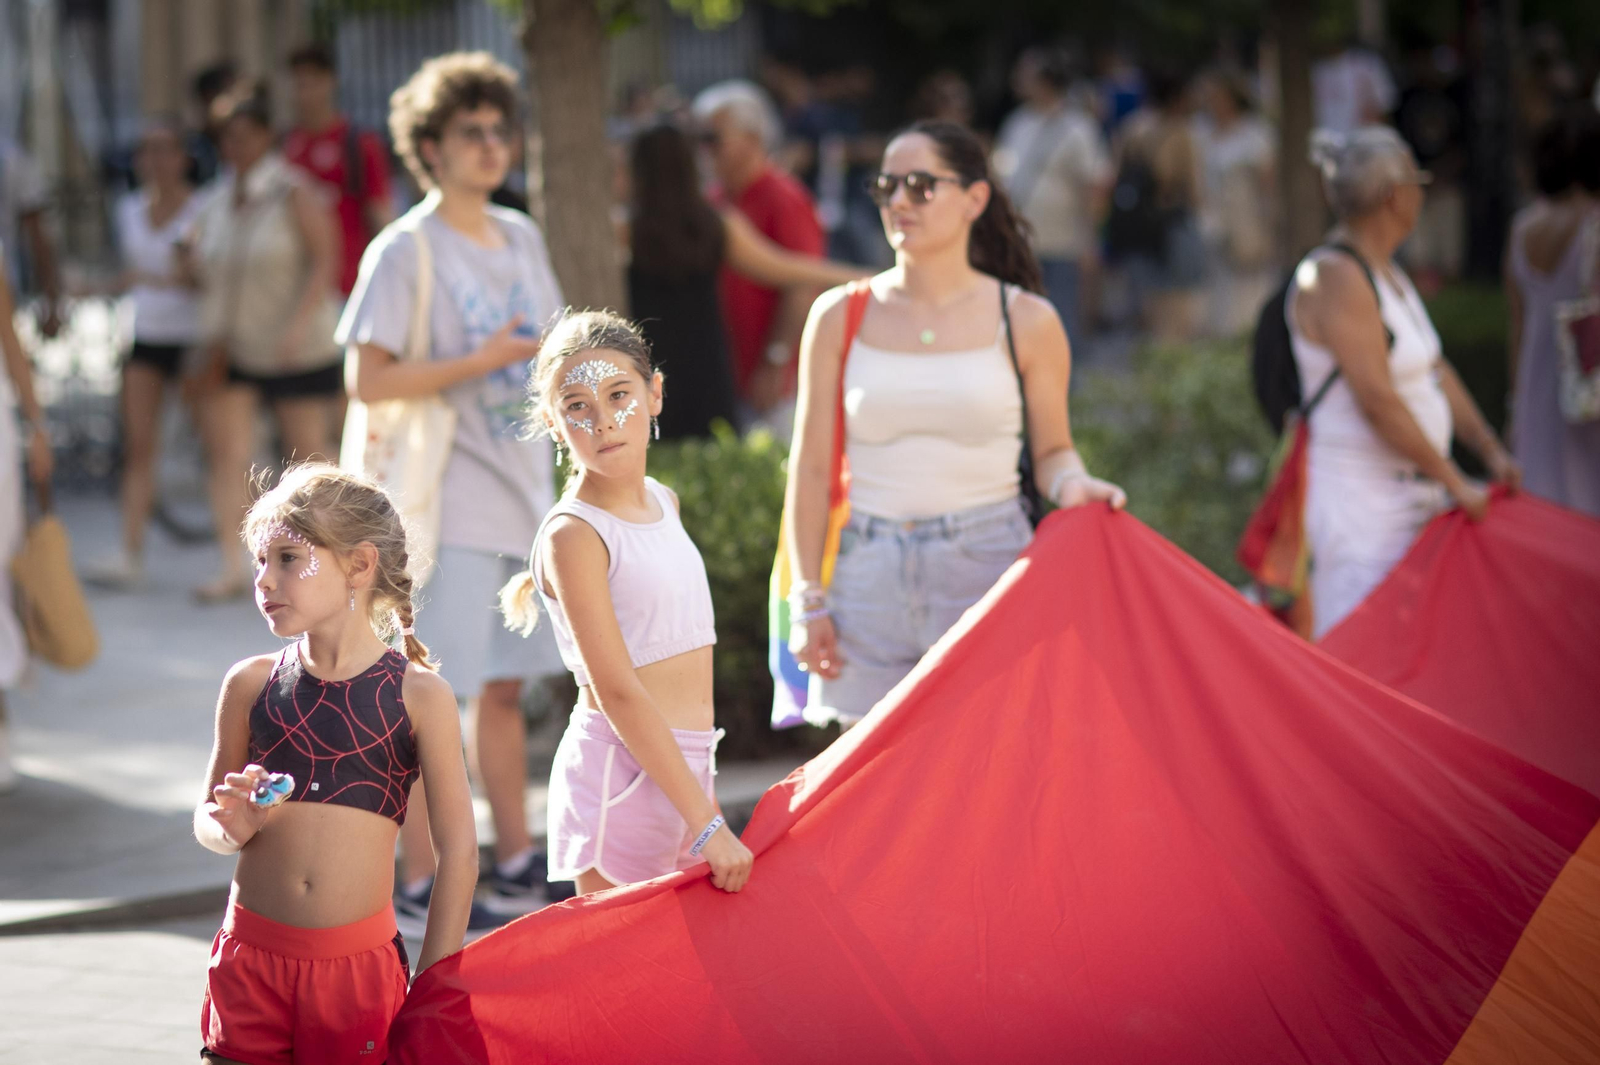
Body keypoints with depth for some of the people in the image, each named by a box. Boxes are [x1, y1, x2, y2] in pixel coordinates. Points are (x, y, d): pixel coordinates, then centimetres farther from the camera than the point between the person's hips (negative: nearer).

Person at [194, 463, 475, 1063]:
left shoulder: (418, 695, -4)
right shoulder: (250, 686, 4)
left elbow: (458, 853, -1)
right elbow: (207, 821, 15)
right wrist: (232, 827, -8)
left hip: (359, 963, -2)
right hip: (251, 960, 2)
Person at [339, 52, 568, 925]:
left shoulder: (521, 238, 13)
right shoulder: (404, 251, -10)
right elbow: (368, 381, -17)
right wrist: (481, 363, -18)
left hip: (523, 493, 7)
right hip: (449, 509, -7)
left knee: (505, 686, 15)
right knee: (438, 696, -6)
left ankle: (516, 867, 23)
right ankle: (419, 885, 0)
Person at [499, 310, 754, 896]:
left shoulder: (663, 502, 10)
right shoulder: (573, 534, -14)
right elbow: (618, 692, -18)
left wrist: (706, 796, 16)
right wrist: (707, 823, -21)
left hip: (686, 765, 8)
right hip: (621, 774, -8)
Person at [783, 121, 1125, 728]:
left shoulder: (1025, 322, 4)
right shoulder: (840, 319, 7)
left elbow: (1052, 449, 11)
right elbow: (811, 468, 7)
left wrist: (1072, 486, -13)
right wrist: (807, 600, 3)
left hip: (987, 564, -1)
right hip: (871, 578, 1)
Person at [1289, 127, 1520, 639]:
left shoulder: (1387, 273, 15)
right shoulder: (1335, 277, -16)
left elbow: (1437, 372, 18)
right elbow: (1377, 400, -20)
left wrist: (1491, 450, 8)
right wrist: (1455, 482, -16)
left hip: (1411, 496, 10)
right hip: (1359, 499, -10)